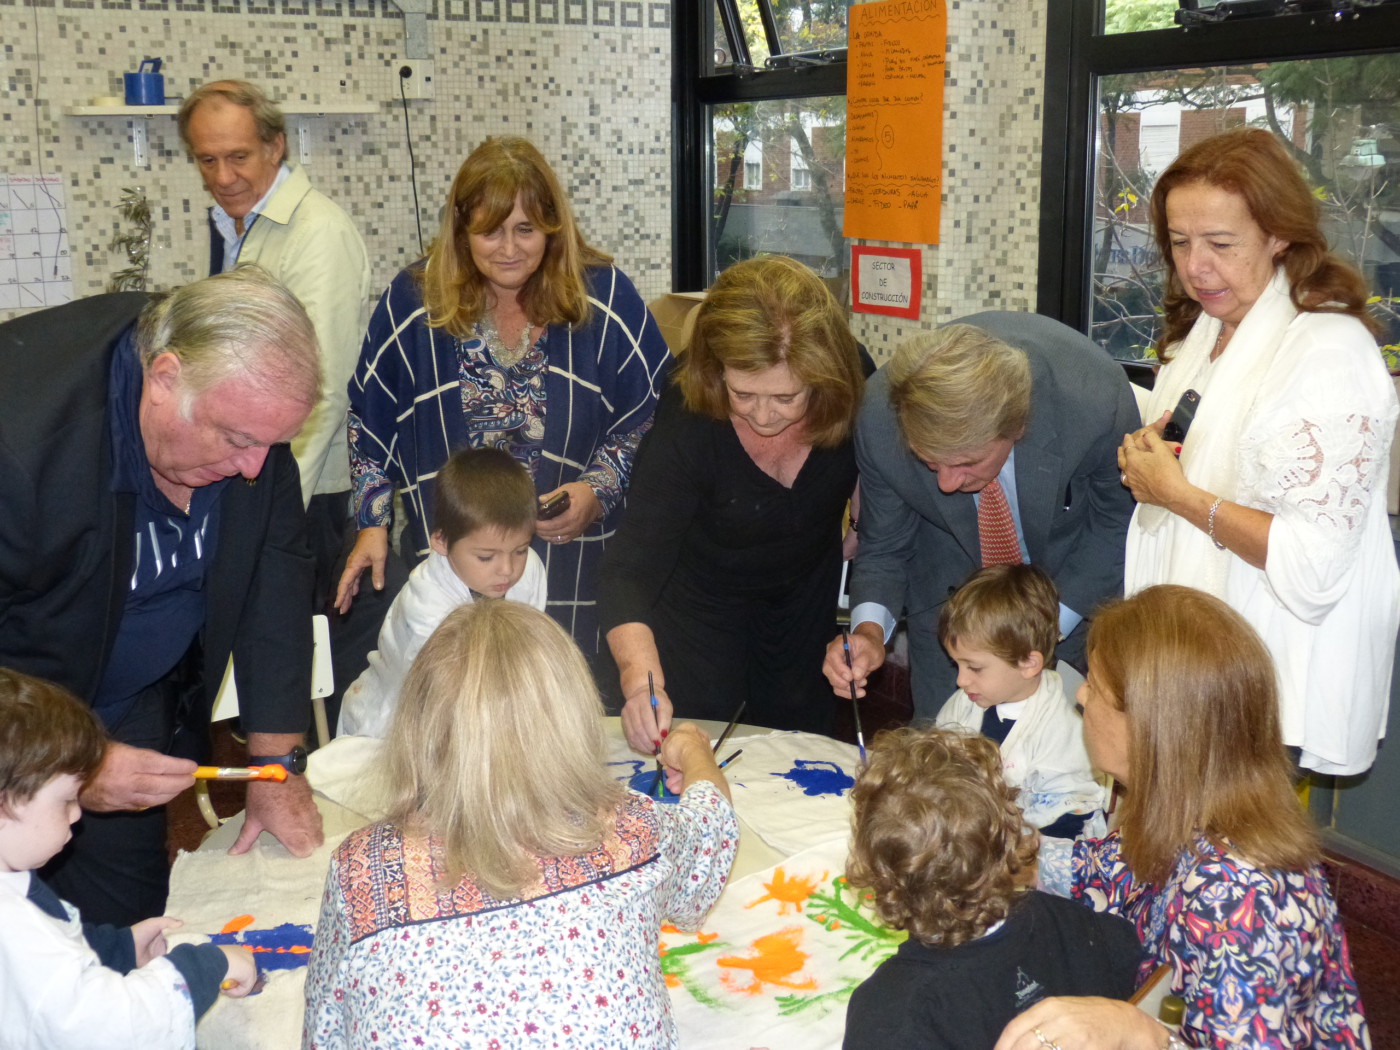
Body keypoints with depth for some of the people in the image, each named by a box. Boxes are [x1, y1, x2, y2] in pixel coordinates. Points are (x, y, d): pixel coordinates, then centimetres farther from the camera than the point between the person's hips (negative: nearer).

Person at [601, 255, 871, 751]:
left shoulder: (853, 380, -28)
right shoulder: (686, 421, -38)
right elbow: (631, 570, -41)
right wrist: (640, 678, -57)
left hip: (807, 585, 3)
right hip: (701, 594, -3)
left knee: (800, 731, 22)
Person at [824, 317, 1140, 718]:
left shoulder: (1098, 402, -37)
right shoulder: (880, 419, -31)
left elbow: (1120, 521, -15)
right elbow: (884, 547, -13)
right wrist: (870, 627, -32)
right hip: (950, 593, 1)